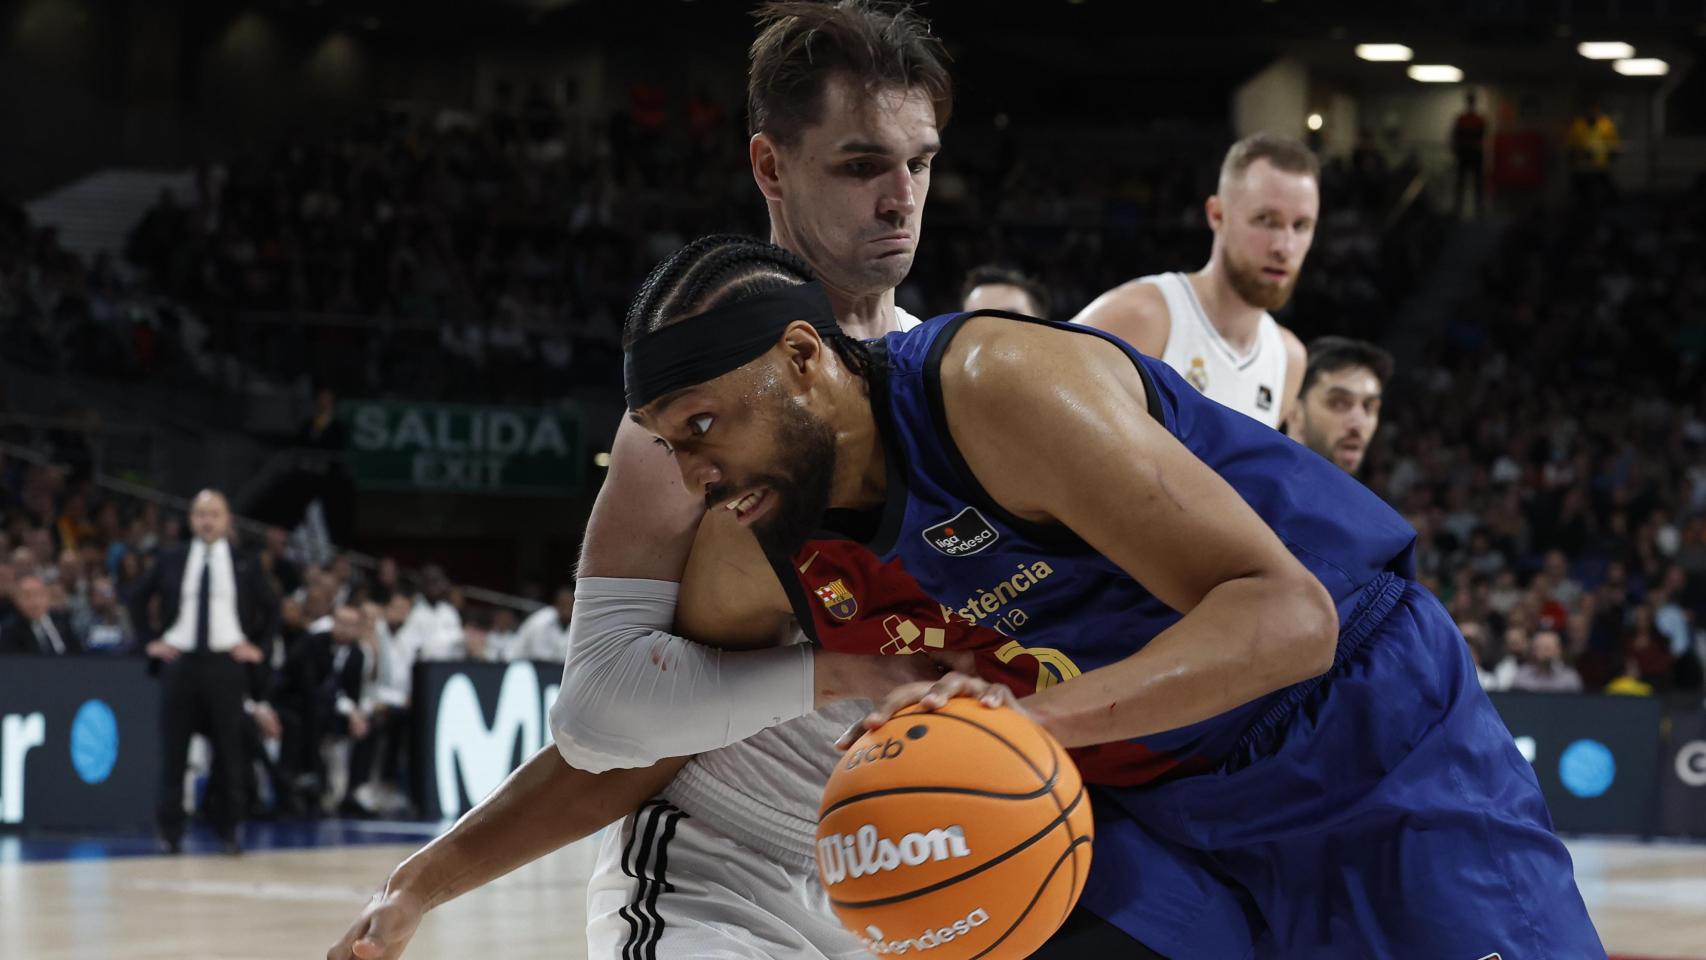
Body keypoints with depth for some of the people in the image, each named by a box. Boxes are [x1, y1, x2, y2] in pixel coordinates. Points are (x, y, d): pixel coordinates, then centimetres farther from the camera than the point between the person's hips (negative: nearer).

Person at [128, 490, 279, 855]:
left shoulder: (244, 563, 5)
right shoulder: (171, 559, 7)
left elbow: (271, 608, 14)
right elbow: (139, 600, 17)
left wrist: (258, 647, 4)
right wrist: (151, 640, 7)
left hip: (226, 664, -1)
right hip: (179, 661, 1)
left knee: (229, 751, 2)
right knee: (173, 750, 1)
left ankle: (228, 830, 11)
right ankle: (170, 831, 7)